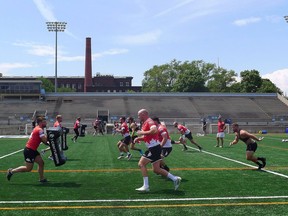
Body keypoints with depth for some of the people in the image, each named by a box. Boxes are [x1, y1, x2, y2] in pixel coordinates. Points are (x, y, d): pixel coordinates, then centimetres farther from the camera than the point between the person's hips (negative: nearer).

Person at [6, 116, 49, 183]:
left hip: (32, 150, 10)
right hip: (29, 150, -10)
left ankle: (42, 178, 14)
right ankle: (11, 171, 10)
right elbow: (45, 140, -23)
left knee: (41, 163, 7)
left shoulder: (37, 129, 13)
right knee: (28, 168, 0)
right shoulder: (40, 130, -18)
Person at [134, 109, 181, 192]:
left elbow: (154, 130, -32)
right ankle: (175, 179, 15)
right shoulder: (145, 123, 18)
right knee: (156, 169, 11)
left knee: (141, 164, -8)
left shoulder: (149, 121, -12)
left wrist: (142, 133, -22)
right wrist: (139, 138, 10)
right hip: (153, 148, 10)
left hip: (154, 148, -10)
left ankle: (146, 186, -5)